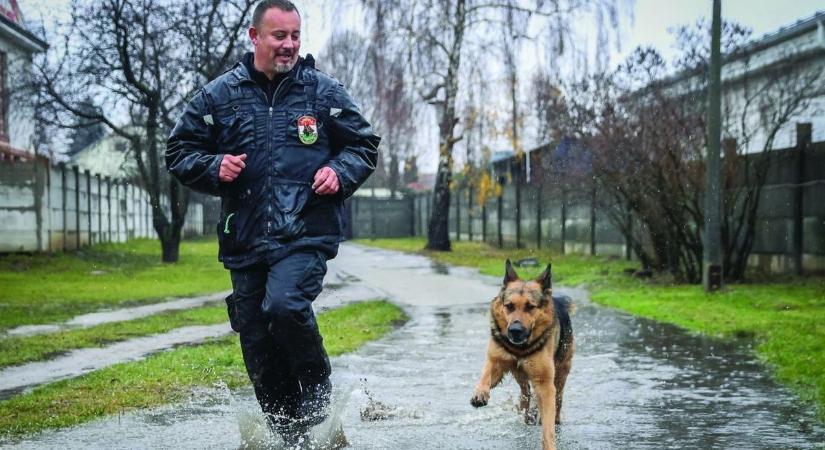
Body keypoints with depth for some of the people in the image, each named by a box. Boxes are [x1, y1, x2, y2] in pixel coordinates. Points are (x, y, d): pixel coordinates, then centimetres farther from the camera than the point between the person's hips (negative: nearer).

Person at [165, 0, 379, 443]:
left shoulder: (324, 91, 5)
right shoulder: (219, 95, 6)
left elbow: (365, 144, 14)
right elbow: (178, 151, 13)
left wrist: (340, 172, -6)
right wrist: (214, 168, -7)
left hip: (306, 234, -3)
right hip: (245, 240, 3)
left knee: (284, 306, -29)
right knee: (259, 350, 6)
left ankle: (318, 394, -2)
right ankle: (290, 436, 22)